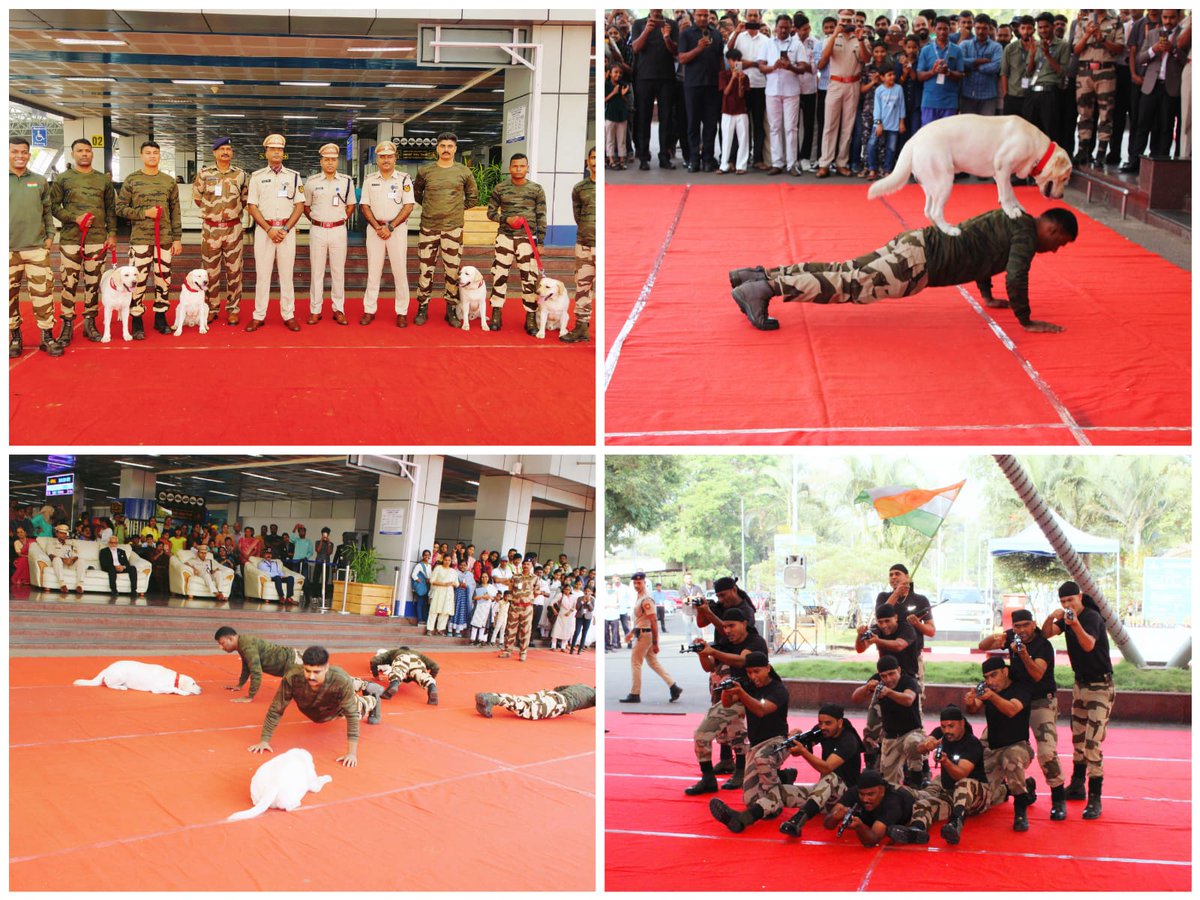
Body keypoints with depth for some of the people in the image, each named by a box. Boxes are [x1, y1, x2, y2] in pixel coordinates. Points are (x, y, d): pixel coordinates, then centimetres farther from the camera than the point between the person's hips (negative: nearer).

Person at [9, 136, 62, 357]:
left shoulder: (39, 181, 9)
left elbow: (47, 210, 14)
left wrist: (50, 235, 6)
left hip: (37, 247, 1)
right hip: (8, 249, -1)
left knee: (43, 293, -2)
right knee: (10, 295, 5)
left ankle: (47, 337, 6)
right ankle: (15, 337, 17)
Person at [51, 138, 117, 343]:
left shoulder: (104, 180, 12)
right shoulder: (62, 178, 4)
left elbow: (111, 209, 13)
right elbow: (53, 206, 1)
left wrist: (112, 233, 5)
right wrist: (75, 218, -13)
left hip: (97, 239, 2)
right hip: (70, 239, -2)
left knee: (93, 283, 6)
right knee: (69, 283, -3)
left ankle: (90, 323, 15)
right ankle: (67, 325, 4)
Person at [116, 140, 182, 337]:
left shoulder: (169, 181, 9)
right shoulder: (131, 180, 1)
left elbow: (175, 212, 11)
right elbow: (120, 208, -1)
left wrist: (177, 238, 6)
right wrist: (144, 213, -12)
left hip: (164, 239, 3)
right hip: (140, 239, -3)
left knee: (163, 279, 7)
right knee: (138, 281, -5)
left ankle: (160, 317, 19)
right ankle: (136, 322, 3)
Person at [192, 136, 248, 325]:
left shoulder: (241, 174, 2)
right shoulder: (204, 173, 1)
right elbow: (196, 197, 10)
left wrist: (234, 211, 8)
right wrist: (211, 211, 10)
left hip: (234, 229, 0)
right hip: (210, 228, 0)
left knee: (234, 271, 3)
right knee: (210, 271, 5)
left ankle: (233, 310, 11)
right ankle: (212, 309, 15)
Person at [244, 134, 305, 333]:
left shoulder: (293, 176, 6)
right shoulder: (257, 176, 5)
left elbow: (300, 205, 3)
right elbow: (252, 206, 1)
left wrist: (285, 230, -8)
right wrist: (269, 230, -10)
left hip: (287, 229, 0)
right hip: (264, 229, 0)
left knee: (286, 273, 3)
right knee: (262, 273, 1)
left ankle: (288, 315, 8)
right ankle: (259, 316, 5)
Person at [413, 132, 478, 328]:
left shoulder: (464, 172, 3)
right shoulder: (425, 170, 3)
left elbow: (473, 197, 14)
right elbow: (416, 192, 18)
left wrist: (457, 208, 7)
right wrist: (429, 206, 9)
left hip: (453, 228, 0)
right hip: (428, 227, 0)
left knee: (452, 270, 3)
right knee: (425, 269, 3)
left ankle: (451, 310, 13)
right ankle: (422, 308, 14)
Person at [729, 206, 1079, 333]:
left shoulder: (1011, 219, 24)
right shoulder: (1027, 234, -6)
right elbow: (1016, 276, -18)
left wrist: (988, 297, 43)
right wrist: (1025, 321, -8)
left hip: (917, 244, 9)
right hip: (920, 261, -9)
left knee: (843, 273, 7)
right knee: (850, 286, -19)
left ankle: (758, 274, 2)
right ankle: (762, 288, -30)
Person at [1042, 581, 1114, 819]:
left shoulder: (1091, 617, -19)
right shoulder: (1067, 617, 6)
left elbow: (1089, 645, -36)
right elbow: (1046, 634, -6)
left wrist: (1075, 624, -54)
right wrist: (1051, 618, -26)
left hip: (1100, 686, -8)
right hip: (1080, 683, 8)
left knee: (1093, 742, -14)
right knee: (1077, 737, 15)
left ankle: (1095, 799, -13)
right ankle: (1077, 786, 27)